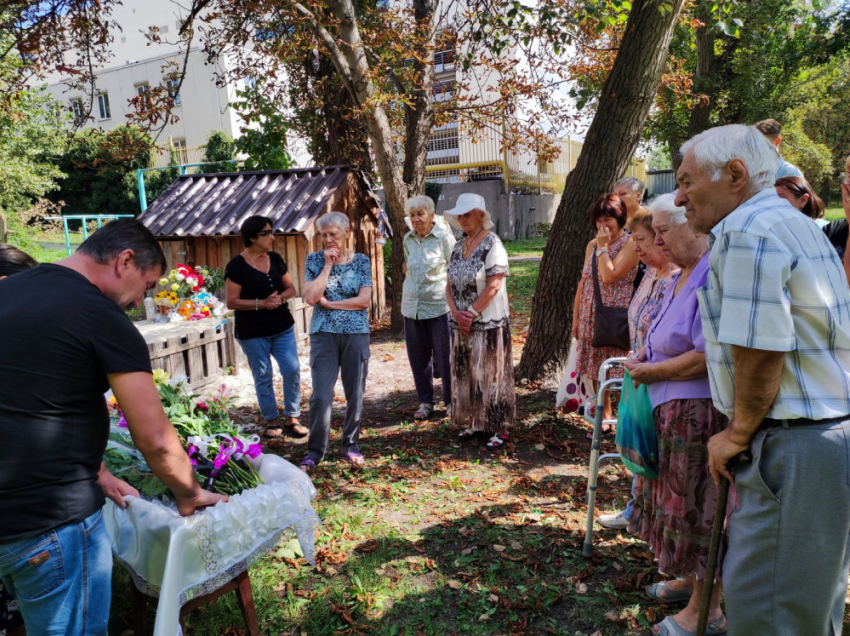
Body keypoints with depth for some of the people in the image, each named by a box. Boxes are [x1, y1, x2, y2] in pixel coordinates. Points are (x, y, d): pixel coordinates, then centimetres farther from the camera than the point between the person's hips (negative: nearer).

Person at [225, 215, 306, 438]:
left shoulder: (275, 259, 6)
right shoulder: (236, 265, -9)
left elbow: (291, 288, 11)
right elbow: (232, 302, -11)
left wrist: (281, 297, -11)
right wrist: (262, 303, -20)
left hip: (283, 327, 4)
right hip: (253, 333, -4)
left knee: (292, 370, -1)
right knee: (263, 377, 6)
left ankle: (292, 418, 14)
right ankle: (272, 421, 21)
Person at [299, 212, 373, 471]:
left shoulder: (361, 261, 2)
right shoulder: (315, 260, 2)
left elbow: (364, 300, -8)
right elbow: (310, 297, -11)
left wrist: (328, 303, -8)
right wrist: (327, 265, -10)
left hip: (356, 335, 1)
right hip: (324, 335, 0)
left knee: (355, 393, 7)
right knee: (321, 395, -5)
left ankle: (351, 445, 24)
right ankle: (315, 451, 10)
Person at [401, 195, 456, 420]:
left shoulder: (444, 238, -7)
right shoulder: (408, 240, 7)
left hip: (439, 306, -5)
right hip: (411, 306, 5)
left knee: (444, 356, 2)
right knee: (418, 357, 10)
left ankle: (451, 401, 18)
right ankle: (425, 402, 24)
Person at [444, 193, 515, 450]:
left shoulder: (492, 244, -11)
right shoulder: (458, 247, 11)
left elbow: (493, 286, -18)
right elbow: (450, 285, 9)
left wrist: (471, 313, -16)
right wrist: (456, 313, -7)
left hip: (489, 323, -7)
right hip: (462, 324, 7)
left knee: (491, 375, 0)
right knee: (465, 375, 13)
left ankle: (501, 429, 12)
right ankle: (475, 423, 28)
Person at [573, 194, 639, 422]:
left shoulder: (629, 245, -9)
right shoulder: (592, 246, 11)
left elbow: (609, 276, -22)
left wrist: (603, 247, -13)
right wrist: (576, 318, 11)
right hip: (591, 319, 6)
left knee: (618, 373, -1)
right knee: (596, 372, 13)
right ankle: (604, 416, 27)